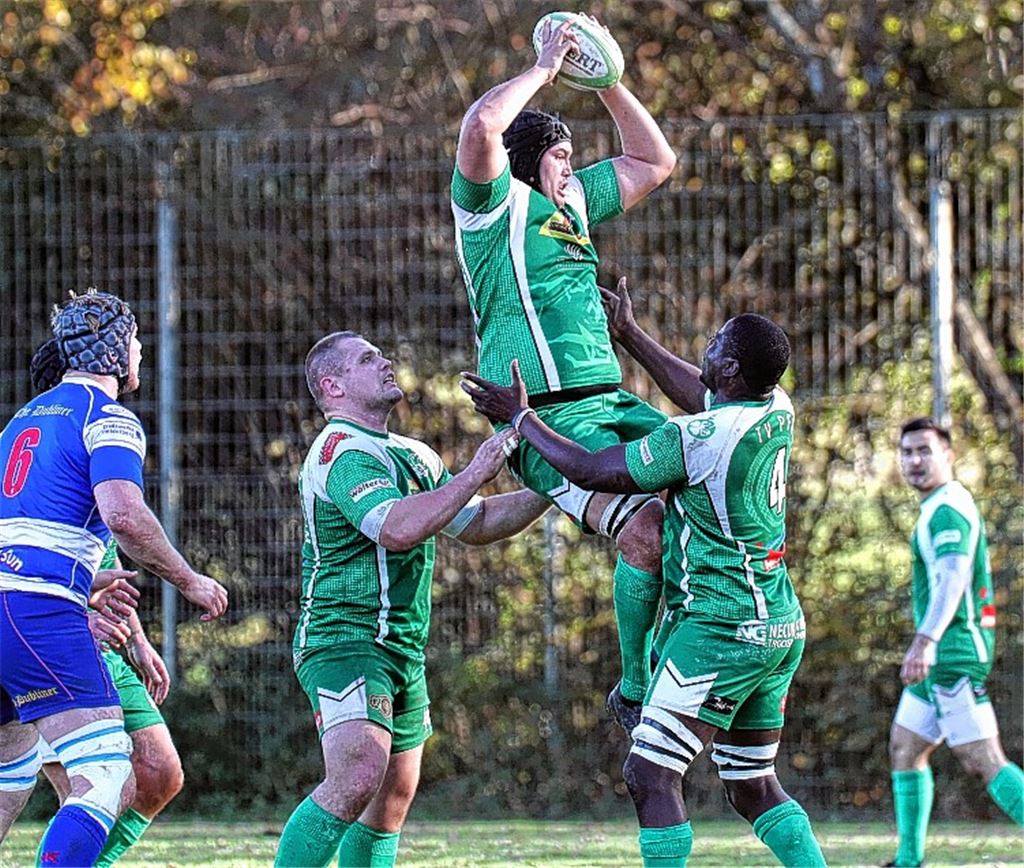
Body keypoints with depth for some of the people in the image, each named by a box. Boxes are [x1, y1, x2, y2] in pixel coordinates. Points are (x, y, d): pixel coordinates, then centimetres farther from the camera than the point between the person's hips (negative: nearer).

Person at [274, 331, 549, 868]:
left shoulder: (413, 456, 19)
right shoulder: (343, 452, -13)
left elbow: (475, 525, 26)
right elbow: (398, 528, -29)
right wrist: (476, 472, -23)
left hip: (403, 649, 10)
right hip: (345, 638, -10)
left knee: (394, 796, 9)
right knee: (359, 777, -25)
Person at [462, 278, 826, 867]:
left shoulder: (697, 438, -20)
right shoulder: (777, 413, 3)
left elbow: (588, 471, -8)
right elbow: (703, 396, 26)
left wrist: (520, 418, 6)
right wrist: (630, 335, 33)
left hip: (720, 629, -9)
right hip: (782, 627, 9)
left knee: (651, 774, -5)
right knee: (754, 787, 15)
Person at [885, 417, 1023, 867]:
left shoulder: (947, 509, -13)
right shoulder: (940, 508, 19)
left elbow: (952, 578, -28)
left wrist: (924, 642, -40)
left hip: (955, 651, -11)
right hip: (943, 658, 11)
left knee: (984, 762, -15)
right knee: (905, 748, 15)